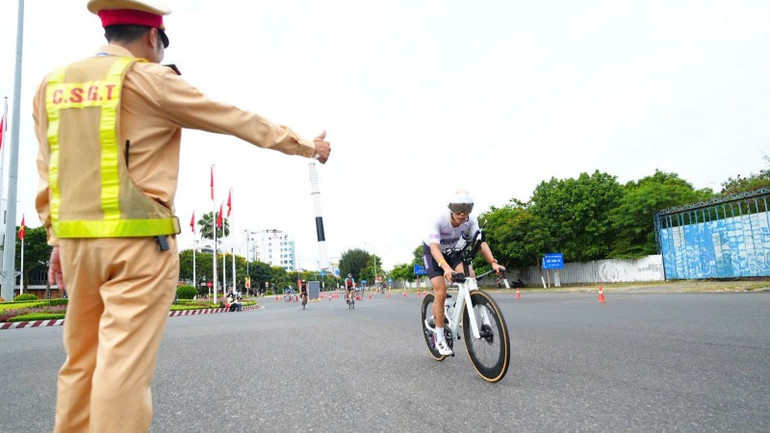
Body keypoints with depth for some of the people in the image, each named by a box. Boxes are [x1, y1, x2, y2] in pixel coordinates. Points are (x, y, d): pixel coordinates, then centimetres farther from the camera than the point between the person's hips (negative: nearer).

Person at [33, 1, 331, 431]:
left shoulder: (52, 84, 13)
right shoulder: (150, 80, -4)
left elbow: (48, 172, 14)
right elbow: (243, 121, -1)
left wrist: (58, 237, 20)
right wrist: (307, 145, 9)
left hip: (76, 239, 7)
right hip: (139, 240, -6)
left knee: (82, 360, 16)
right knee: (126, 361, -4)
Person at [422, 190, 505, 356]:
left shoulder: (471, 220, -23)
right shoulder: (439, 220, -35)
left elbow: (480, 242, -30)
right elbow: (434, 247, -44)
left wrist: (493, 262, -47)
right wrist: (446, 267, -61)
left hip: (452, 251, 4)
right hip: (432, 252, -4)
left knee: (470, 276, -25)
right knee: (441, 292, -18)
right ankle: (440, 339, -3)